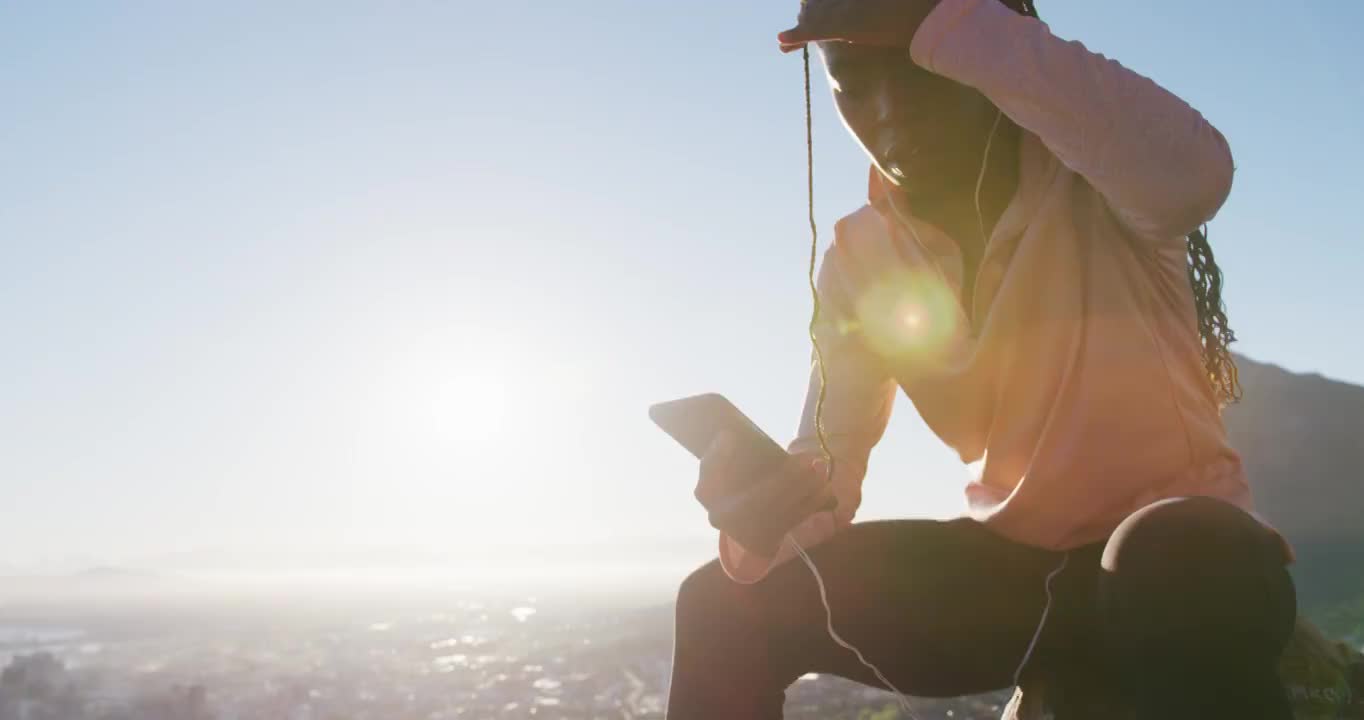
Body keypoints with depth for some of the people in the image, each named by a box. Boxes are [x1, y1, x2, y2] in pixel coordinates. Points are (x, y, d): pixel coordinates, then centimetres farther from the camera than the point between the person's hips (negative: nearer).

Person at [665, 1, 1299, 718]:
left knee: (1171, 570, -40)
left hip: (1184, 554, -4)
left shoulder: (1097, 184, -14)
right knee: (728, 603, -9)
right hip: (1015, 564, 4)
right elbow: (827, 462, -6)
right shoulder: (859, 259, -2)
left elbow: (1194, 176, -40)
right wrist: (768, 506, -30)